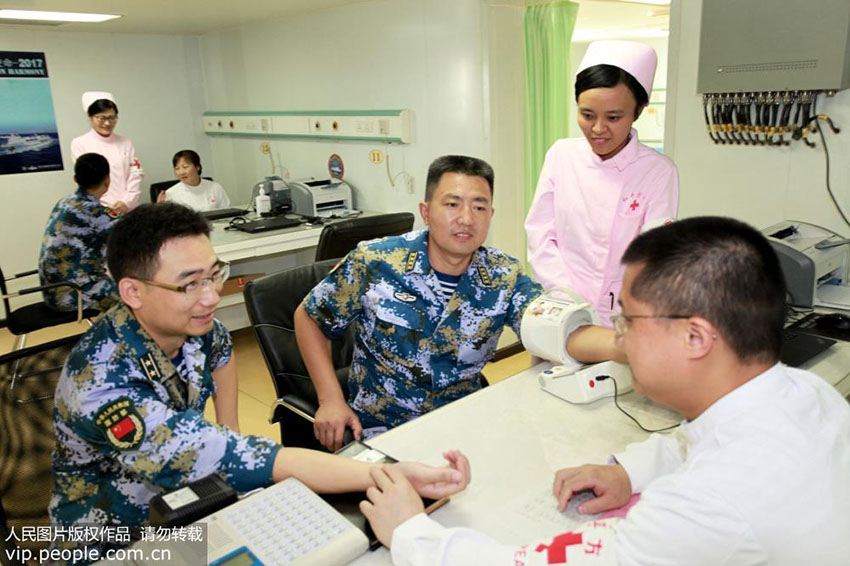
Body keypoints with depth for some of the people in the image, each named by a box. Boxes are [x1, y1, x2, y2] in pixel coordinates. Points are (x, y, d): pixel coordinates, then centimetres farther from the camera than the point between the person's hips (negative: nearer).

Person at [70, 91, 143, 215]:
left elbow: (135, 175, 3)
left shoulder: (125, 143, 10)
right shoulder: (80, 144, 2)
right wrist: (107, 207, -12)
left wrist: (127, 202, -11)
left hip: (128, 208, 3)